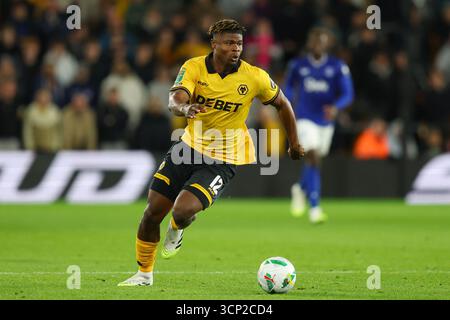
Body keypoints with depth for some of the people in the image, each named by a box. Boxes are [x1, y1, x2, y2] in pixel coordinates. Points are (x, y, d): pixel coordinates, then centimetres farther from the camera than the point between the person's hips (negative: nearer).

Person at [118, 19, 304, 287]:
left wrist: (295, 143, 11)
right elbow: (175, 99, -25)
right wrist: (185, 108, -49)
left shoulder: (255, 77, -12)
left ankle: (177, 231, 18)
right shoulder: (194, 67, -10)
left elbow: (282, 104, 5)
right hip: (190, 146, 3)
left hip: (222, 161, -3)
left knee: (183, 211, -22)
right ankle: (144, 274, 26)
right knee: (153, 212, 3)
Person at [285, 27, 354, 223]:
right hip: (305, 119, -2)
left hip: (326, 121, 2)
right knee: (313, 158, -18)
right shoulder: (298, 65, 0)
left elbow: (347, 94, -9)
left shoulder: (337, 67, -4)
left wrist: (335, 107, -28)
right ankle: (314, 208, -18)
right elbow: (289, 87, 16)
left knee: (315, 161, 17)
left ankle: (300, 189, 49)